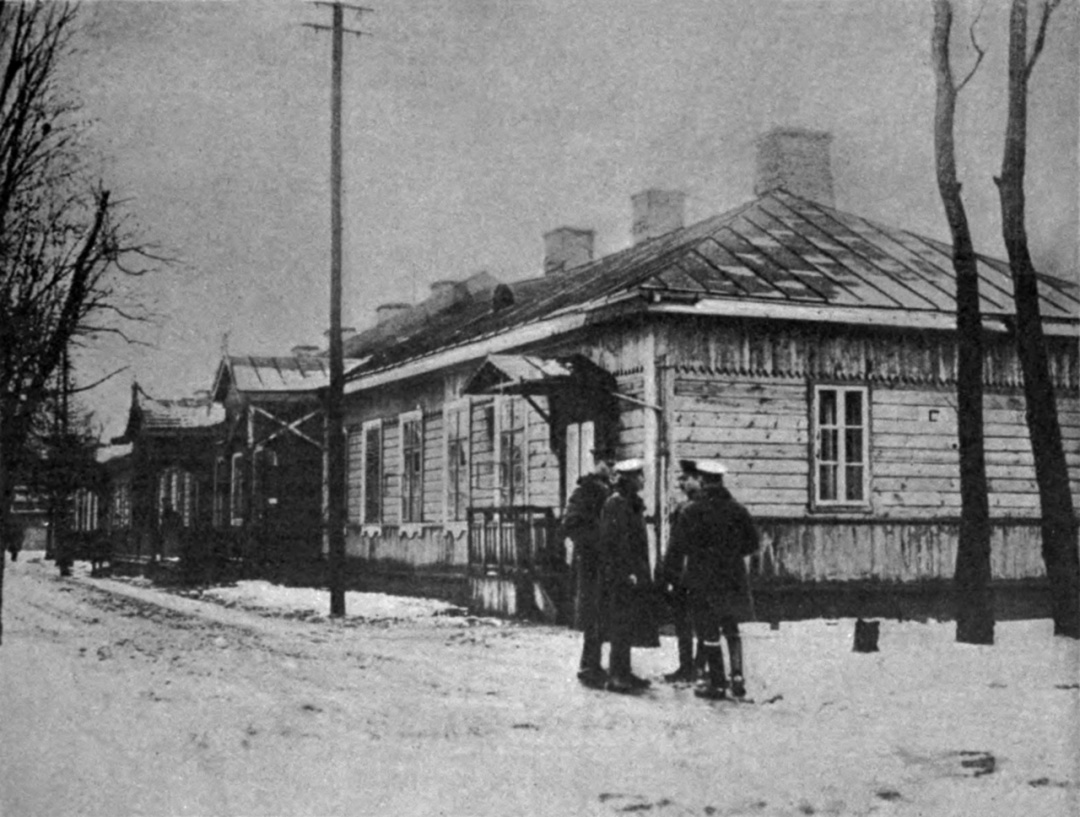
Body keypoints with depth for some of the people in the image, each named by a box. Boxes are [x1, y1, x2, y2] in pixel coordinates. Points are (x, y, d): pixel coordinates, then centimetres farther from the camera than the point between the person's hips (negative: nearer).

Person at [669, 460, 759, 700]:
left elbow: (678, 543, -10)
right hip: (733, 578, 4)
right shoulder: (737, 510, 1)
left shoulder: (692, 511, -10)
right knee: (731, 629, 17)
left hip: (702, 579, -3)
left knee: (709, 632, 5)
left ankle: (717, 683, 7)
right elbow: (752, 543, 5)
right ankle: (737, 675, 3)